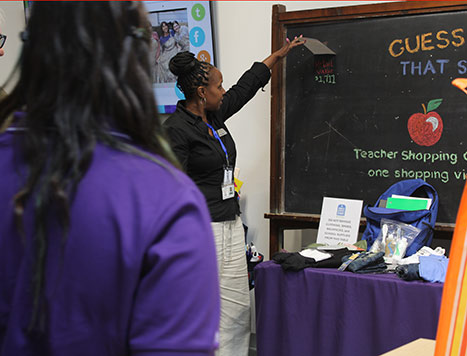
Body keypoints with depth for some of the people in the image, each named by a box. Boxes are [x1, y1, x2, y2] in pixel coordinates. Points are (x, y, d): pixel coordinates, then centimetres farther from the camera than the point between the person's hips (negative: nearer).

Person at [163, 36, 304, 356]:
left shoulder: (215, 116, 11)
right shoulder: (177, 129, -13)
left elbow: (247, 85, 26)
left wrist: (280, 54, 37)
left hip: (232, 226, 9)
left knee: (238, 311, 12)